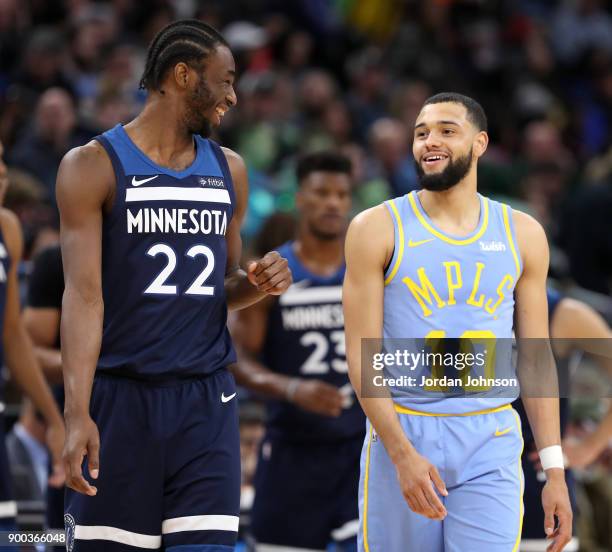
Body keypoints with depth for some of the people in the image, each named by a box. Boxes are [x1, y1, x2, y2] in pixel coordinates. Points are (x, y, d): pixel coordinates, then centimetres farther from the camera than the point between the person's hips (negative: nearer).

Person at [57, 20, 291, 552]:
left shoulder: (228, 169, 13)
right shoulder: (94, 166, -4)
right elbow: (84, 294, -11)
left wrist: (257, 283, -1)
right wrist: (77, 416, -21)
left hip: (207, 399, 4)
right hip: (121, 397, -4)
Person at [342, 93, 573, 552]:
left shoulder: (522, 235, 7)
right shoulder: (378, 229, 0)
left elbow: (536, 359, 10)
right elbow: (362, 354, -5)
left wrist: (555, 470, 4)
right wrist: (403, 454, -16)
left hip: (491, 445, 1)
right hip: (401, 432, -1)